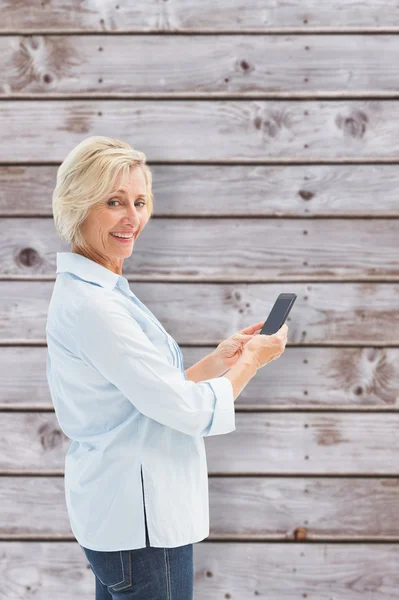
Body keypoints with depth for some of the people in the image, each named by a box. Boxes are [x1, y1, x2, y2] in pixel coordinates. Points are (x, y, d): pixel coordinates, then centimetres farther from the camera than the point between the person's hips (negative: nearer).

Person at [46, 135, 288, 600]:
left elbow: (155, 392, 14)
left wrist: (219, 360, 7)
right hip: (139, 524, -10)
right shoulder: (90, 305, -20)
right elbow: (191, 411, -19)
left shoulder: (99, 293, 11)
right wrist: (253, 359, -4)